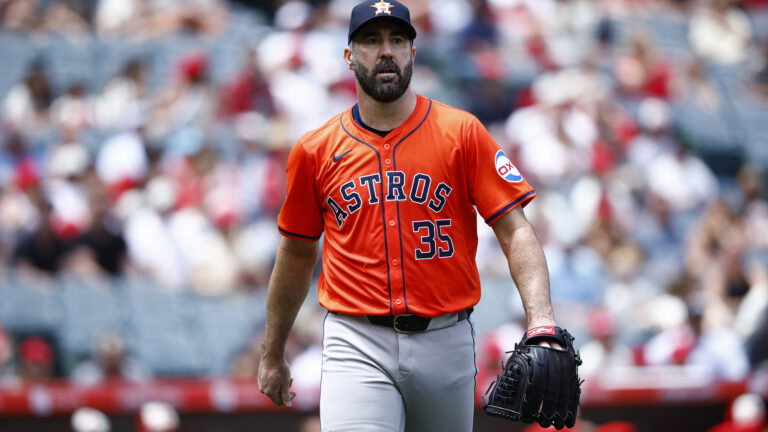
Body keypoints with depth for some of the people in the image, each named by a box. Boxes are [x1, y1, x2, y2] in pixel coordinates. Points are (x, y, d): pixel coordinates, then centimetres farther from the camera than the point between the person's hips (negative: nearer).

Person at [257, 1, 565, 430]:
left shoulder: (462, 133, 2)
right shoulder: (314, 152, 6)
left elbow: (515, 230, -5)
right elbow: (297, 254, 18)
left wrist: (541, 320, -21)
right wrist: (273, 356, 23)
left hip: (446, 343, 1)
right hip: (357, 344, -1)